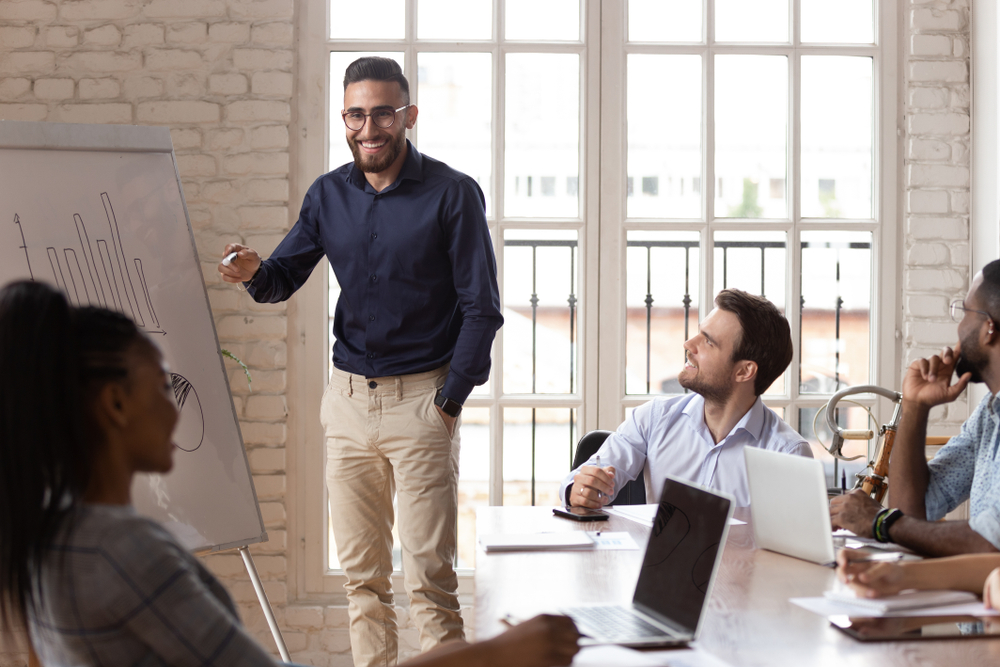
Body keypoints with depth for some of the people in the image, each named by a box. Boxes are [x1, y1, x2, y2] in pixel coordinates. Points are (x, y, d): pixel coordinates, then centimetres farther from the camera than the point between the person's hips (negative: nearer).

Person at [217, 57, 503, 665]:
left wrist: (451, 398, -10)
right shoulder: (329, 194, 9)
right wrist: (256, 273, -12)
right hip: (348, 396, 5)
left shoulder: (452, 193, -5)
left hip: (422, 397, -5)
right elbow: (285, 276, 12)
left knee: (429, 575, -6)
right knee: (362, 574, 8)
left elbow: (481, 308, -5)